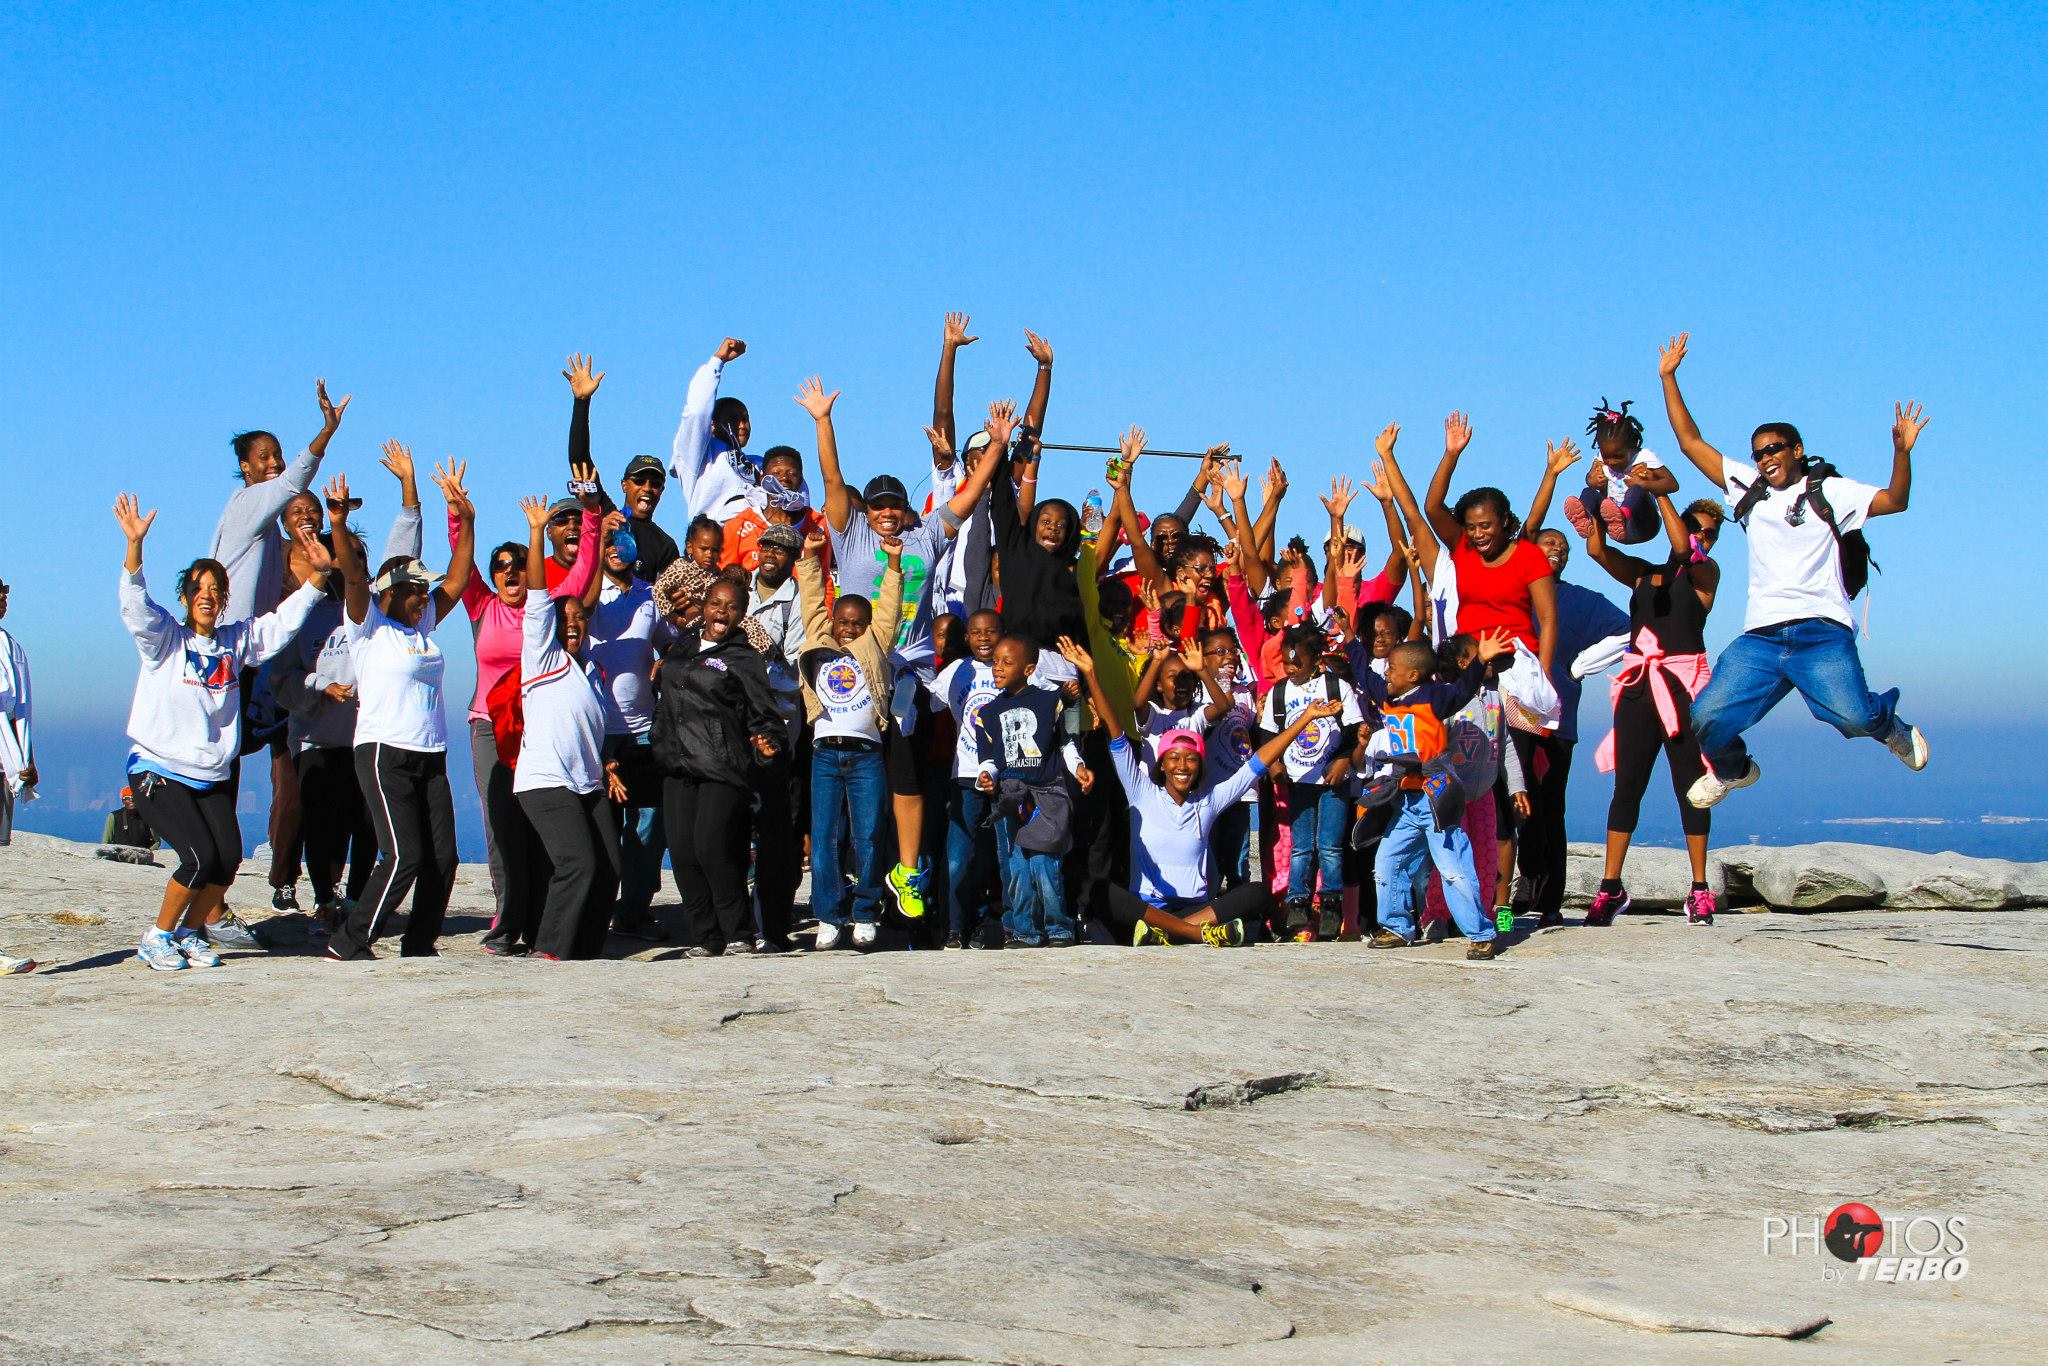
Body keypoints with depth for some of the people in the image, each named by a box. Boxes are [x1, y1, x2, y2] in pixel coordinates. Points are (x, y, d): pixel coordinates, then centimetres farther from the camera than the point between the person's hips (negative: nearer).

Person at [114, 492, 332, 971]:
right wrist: (134, 543, -34)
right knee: (200, 857, -18)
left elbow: (283, 621, 12)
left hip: (213, 777, 5)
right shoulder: (164, 639, -4)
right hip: (159, 770, -5)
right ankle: (157, 938, 1)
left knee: (229, 857, -9)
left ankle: (192, 933, 13)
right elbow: (135, 604, -20)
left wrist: (318, 575, 0)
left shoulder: (238, 640, 9)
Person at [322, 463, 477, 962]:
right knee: (403, 856, -13)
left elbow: (459, 574, 17)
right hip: (384, 753, -7)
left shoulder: (424, 623, 15)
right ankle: (347, 943, -3)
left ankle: (419, 944, 13)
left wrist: (464, 517, 10)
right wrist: (339, 526, -32)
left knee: (442, 857, 2)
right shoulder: (369, 625, -1)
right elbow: (353, 577, -17)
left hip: (430, 756, 7)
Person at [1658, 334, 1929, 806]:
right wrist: (1668, 378, 17)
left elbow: (1895, 501, -1)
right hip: (1761, 637, 4)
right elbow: (1691, 443, 20)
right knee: (1707, 719, -9)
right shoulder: (1748, 488, 19)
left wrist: (1901, 452, -17)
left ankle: (1892, 727, 12)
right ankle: (1734, 769, 24)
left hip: (1821, 632, -4)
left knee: (1852, 716, -25)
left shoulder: (1828, 490, 9)